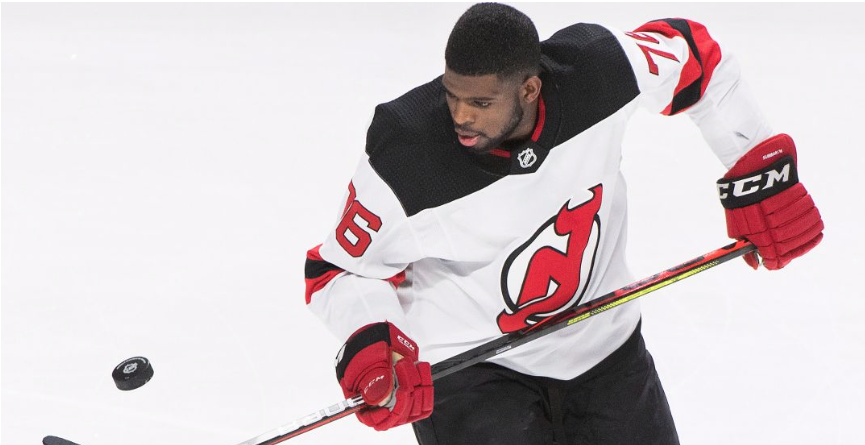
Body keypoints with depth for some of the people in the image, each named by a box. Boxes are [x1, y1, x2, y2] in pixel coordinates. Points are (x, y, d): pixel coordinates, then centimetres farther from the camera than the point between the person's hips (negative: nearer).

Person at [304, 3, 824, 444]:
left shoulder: (598, 68, -22)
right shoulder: (400, 158, -27)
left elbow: (697, 56, -2)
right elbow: (341, 270, -12)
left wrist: (761, 171, -3)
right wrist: (371, 345, -30)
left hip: (602, 343, 4)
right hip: (466, 365, -4)